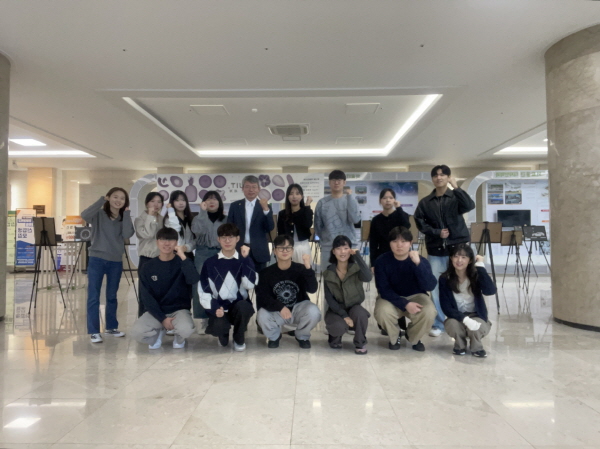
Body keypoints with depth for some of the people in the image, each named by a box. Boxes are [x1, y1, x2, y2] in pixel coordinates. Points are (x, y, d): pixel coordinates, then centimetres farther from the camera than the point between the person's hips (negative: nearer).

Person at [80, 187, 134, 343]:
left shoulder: (124, 218, 6)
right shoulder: (99, 214, -2)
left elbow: (127, 234, -12)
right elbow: (84, 215, -25)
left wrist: (126, 213, -9)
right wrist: (101, 200, -17)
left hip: (116, 261, 4)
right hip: (97, 260, -3)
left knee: (112, 296, 15)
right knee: (93, 297, -2)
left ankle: (111, 327, 27)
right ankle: (94, 331, 5)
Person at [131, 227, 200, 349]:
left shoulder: (182, 263, -3)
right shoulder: (149, 266, 0)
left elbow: (194, 280, -24)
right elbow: (146, 296, -3)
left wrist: (183, 256, -27)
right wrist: (162, 318, -13)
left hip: (179, 309, -1)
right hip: (156, 311, 2)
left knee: (186, 329, -33)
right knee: (137, 332, -26)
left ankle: (179, 337, 7)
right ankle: (158, 333, 11)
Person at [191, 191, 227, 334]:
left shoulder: (226, 219, 11)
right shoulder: (199, 217, 8)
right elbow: (197, 230, -13)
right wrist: (203, 211, -13)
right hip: (202, 254, 0)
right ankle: (203, 319, 6)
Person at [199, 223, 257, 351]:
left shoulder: (245, 261, 4)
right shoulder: (210, 263, 3)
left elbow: (250, 284, -13)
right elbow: (203, 290, 0)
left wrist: (245, 259, -16)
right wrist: (214, 308, -16)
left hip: (240, 305, 0)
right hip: (218, 308, 0)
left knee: (244, 307, -35)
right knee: (218, 326, -32)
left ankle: (239, 339, -2)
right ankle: (223, 334, 11)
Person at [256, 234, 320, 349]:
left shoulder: (300, 269, -11)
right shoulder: (267, 272, -10)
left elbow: (312, 289, -24)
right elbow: (263, 297, -16)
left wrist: (308, 268, -39)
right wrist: (280, 307, -33)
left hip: (298, 308, 0)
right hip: (276, 312, 0)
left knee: (314, 312, -30)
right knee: (262, 316, -30)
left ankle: (302, 336, 5)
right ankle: (274, 336, 8)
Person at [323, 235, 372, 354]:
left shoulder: (356, 269, -7)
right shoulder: (328, 273, -4)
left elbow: (368, 277, -31)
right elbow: (329, 298, -8)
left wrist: (357, 255, -30)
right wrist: (344, 315, -20)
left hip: (354, 308, 0)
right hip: (337, 310, 0)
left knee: (360, 313, -34)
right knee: (340, 326, -33)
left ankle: (360, 343, -5)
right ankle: (335, 338, 7)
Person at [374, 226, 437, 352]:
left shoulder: (421, 261, -16)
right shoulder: (382, 261, -16)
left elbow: (430, 286, -28)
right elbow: (384, 289, -17)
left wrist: (418, 264, -41)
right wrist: (405, 304, -29)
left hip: (415, 296, 1)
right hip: (392, 298, -1)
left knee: (429, 312, -30)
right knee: (382, 312, -33)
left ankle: (414, 338, 6)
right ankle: (394, 338, 4)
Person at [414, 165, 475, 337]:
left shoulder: (456, 197, 2)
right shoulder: (425, 202, 7)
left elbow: (470, 206, -18)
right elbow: (420, 222, 3)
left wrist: (456, 187, -23)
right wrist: (437, 232, -10)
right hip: (435, 249, 2)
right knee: (436, 288, 3)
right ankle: (438, 324, 14)